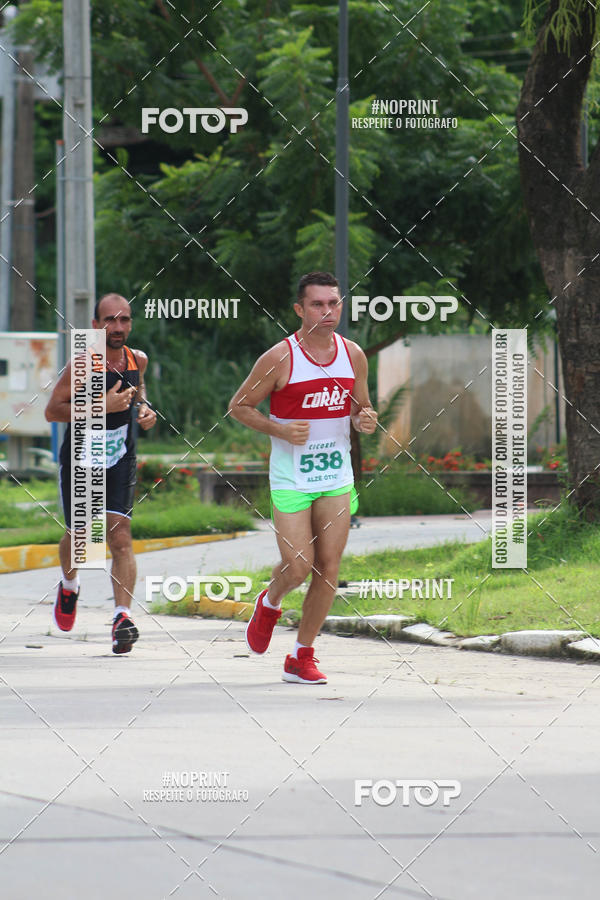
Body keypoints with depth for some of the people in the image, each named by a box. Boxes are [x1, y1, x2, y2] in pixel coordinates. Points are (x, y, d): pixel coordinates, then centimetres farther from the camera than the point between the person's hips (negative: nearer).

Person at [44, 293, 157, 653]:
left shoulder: (137, 360, -1)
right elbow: (52, 410, -22)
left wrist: (145, 407, 2)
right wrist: (103, 405, -30)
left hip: (120, 463, 2)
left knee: (120, 536, -13)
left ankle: (123, 617, -20)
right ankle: (69, 585, 44)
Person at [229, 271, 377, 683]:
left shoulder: (353, 355, 4)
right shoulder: (279, 358, -10)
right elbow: (239, 406, -2)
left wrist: (365, 420, -6)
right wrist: (279, 430, -17)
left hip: (338, 477, 4)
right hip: (292, 478, -4)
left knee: (328, 570, 0)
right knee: (297, 567, -9)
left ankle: (301, 657, 12)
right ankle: (269, 604, 26)